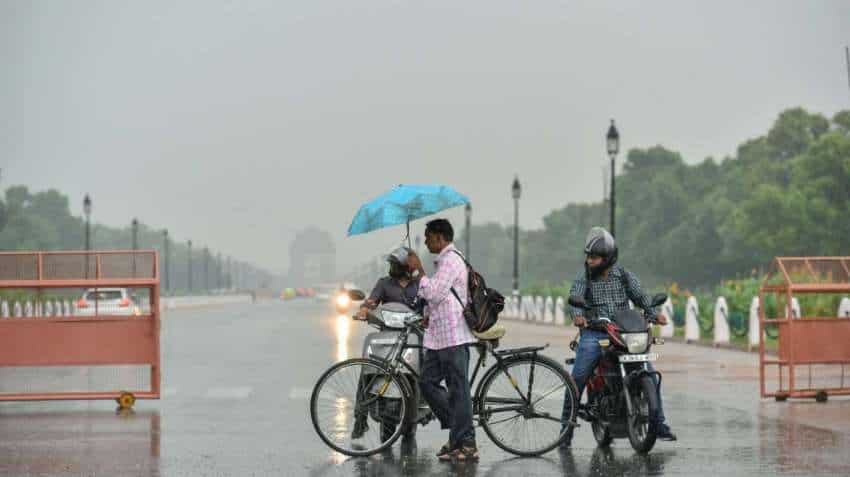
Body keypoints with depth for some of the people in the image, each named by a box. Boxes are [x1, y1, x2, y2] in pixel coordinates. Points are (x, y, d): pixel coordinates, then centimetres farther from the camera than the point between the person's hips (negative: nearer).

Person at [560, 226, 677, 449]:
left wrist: (654, 314, -16)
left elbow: (640, 296, 4)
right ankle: (566, 429, -6)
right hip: (594, 334, -1)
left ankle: (659, 425, 3)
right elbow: (574, 298, -10)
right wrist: (577, 315, -33)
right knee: (577, 379, -16)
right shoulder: (583, 278, 5)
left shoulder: (625, 276, 10)